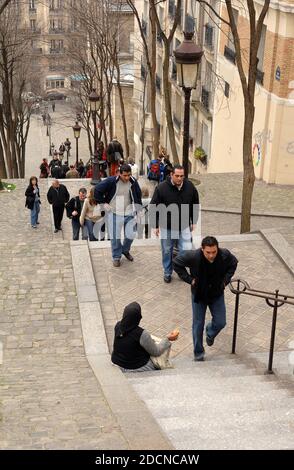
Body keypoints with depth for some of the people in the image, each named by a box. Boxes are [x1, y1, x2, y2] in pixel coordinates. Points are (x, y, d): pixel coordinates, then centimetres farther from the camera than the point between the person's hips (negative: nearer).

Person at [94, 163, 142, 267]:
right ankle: (116, 257, 22)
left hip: (129, 213, 3)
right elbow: (97, 190, -5)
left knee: (130, 235, 3)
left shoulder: (133, 182, -2)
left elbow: (138, 195, 16)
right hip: (114, 213, -3)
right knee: (115, 237, 3)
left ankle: (125, 250, 34)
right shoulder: (111, 181, -13)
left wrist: (137, 207, 12)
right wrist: (103, 203, -5)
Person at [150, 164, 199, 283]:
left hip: (184, 227, 2)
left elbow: (195, 205, 9)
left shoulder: (190, 187, -5)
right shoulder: (161, 188, -15)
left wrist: (193, 222, 12)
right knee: (167, 251, 11)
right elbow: (153, 208, -7)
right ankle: (167, 273, 30)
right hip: (166, 227, -1)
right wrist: (155, 225, -6)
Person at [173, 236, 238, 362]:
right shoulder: (193, 256, -29)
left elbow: (234, 263, 2)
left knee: (220, 323, 5)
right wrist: (189, 279, -16)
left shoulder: (225, 255, -22)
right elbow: (176, 263, -13)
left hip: (217, 294, 2)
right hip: (199, 295, -2)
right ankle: (198, 354, 25)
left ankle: (210, 332, 42)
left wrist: (225, 279, -6)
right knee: (198, 325, 6)